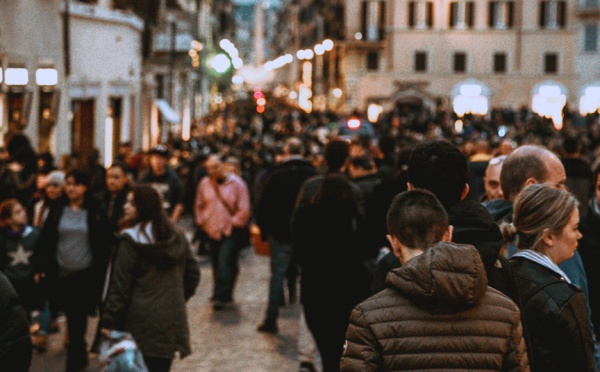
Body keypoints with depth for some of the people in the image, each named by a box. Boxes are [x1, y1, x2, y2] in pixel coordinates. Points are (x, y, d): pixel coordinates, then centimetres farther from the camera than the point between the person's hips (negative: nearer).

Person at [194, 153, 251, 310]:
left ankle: (221, 295, -15)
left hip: (231, 232, -4)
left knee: (225, 262, -16)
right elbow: (198, 206, 17)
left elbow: (244, 209, -5)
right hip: (213, 232, 4)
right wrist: (202, 221, 6)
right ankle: (223, 296, 20)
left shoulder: (236, 183, -5)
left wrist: (232, 224, -8)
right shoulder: (204, 183, 6)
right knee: (217, 265, 8)